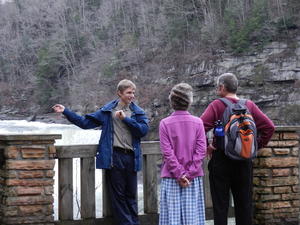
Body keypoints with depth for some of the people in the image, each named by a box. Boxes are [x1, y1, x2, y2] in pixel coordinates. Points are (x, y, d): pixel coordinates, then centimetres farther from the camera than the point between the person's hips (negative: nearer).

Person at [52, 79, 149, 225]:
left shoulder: (138, 112, 9)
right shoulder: (108, 110, 6)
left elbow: (144, 130, -7)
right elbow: (85, 122, 7)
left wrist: (125, 118, -11)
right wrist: (65, 112, 2)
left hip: (131, 157, 1)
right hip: (114, 157, -1)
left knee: (131, 194, 9)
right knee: (118, 194, 1)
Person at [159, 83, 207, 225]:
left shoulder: (165, 123, -4)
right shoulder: (197, 122, -1)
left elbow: (167, 152, -9)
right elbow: (201, 151, -6)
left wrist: (179, 174, -7)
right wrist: (189, 174, -7)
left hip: (171, 177, -1)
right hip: (194, 178, 1)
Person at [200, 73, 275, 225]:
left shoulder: (216, 105, -8)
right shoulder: (249, 105, 3)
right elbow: (269, 127, -1)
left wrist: (206, 146, -7)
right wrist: (258, 145, 7)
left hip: (220, 158, -3)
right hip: (244, 160, 4)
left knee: (220, 204, 2)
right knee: (244, 203, 11)